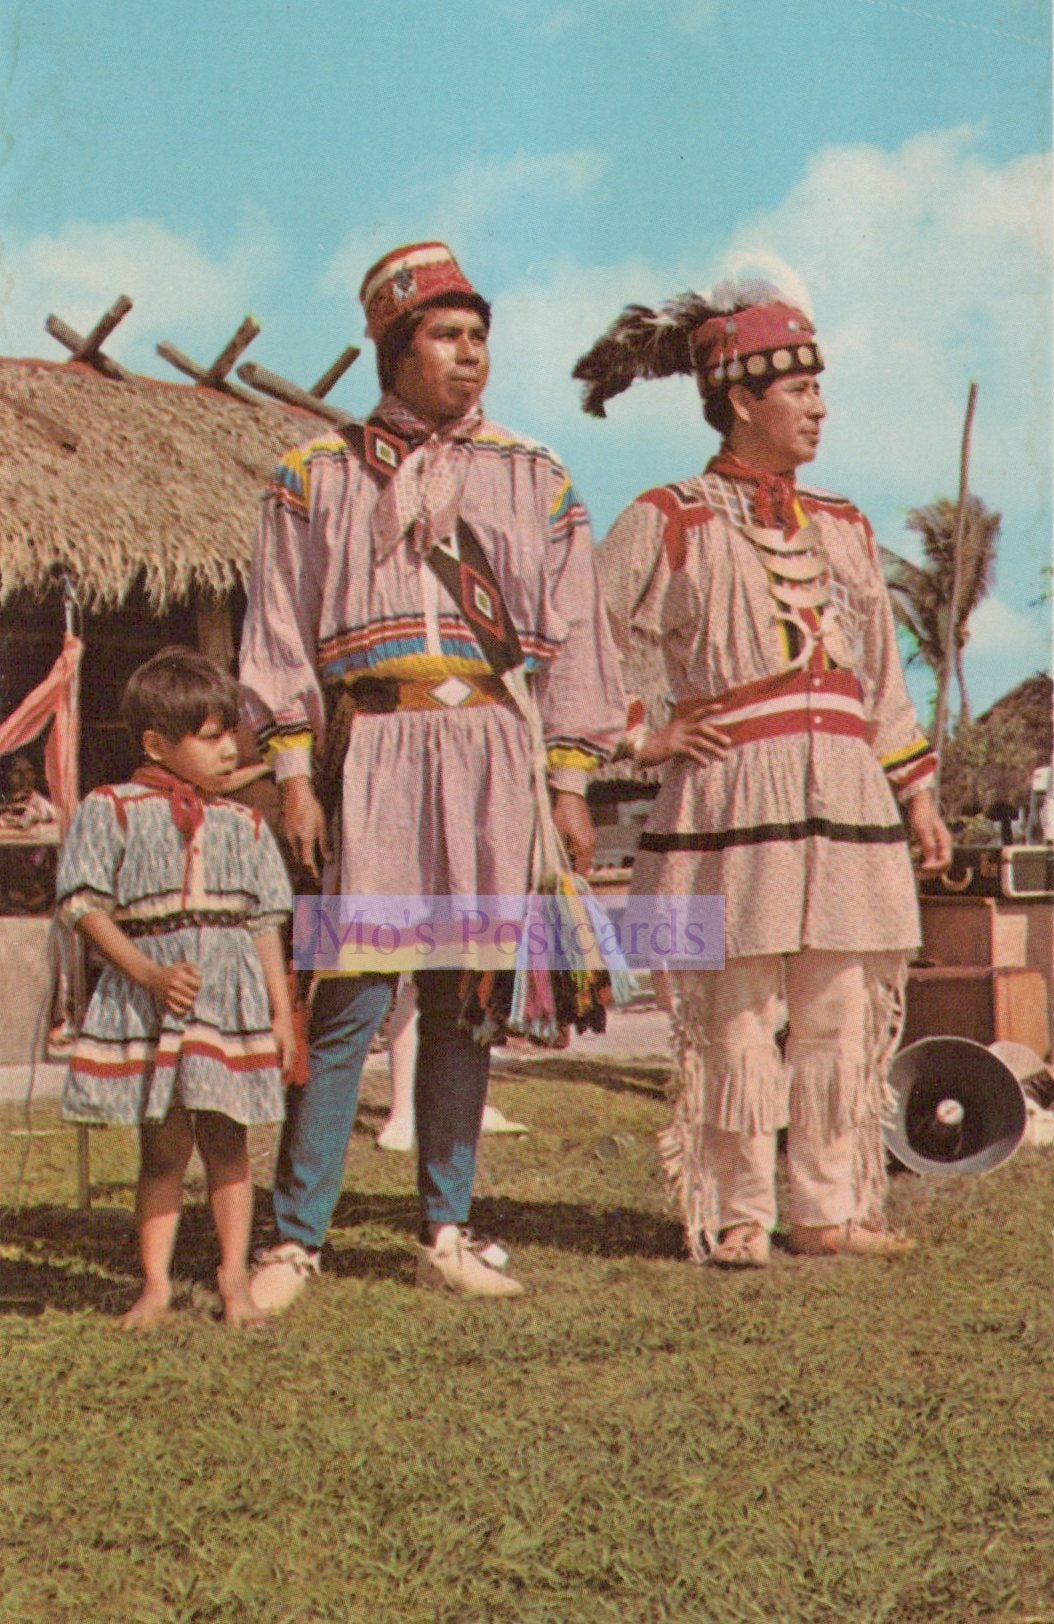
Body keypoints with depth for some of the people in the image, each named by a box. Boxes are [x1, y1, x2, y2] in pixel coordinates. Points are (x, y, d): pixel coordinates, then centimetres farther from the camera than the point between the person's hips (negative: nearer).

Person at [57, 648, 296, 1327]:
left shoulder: (244, 825, 11)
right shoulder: (111, 810, -1)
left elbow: (265, 923, 12)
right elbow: (85, 906, -5)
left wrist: (282, 1011, 7)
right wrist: (150, 974, -14)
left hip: (231, 993, 3)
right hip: (146, 998, -2)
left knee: (226, 1140, 5)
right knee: (162, 1148, 4)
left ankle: (235, 1277, 14)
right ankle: (155, 1284, 13)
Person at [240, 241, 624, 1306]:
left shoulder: (532, 479, 14)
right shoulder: (316, 478, 9)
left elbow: (574, 635, 12)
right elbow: (277, 636, 6)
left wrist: (569, 783, 5)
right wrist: (293, 776, -4)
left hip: (488, 749, 2)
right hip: (371, 749, -2)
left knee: (463, 1000, 4)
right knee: (351, 997, -8)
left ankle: (445, 1235, 13)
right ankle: (294, 1240, 0)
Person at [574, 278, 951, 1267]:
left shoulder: (841, 528, 17)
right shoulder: (669, 523, 1)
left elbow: (881, 674, 20)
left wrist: (917, 794, 17)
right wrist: (639, 738, -3)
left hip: (847, 798, 5)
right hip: (733, 795, -5)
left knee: (841, 1014, 4)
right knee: (737, 1015, -3)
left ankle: (830, 1211, 14)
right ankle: (736, 1216, 8)